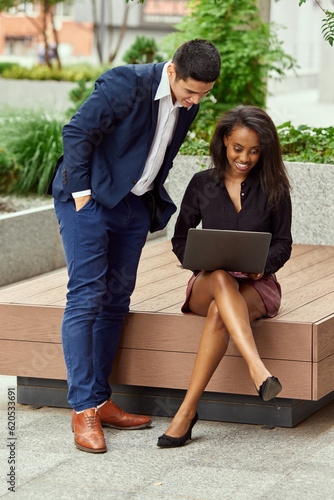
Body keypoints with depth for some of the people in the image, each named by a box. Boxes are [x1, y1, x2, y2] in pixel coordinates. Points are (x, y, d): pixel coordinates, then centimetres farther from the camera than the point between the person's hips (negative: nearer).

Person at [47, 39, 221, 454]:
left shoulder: (187, 106, 2)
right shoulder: (125, 84, -20)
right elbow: (77, 133, -18)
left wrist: (153, 200, 11)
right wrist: (83, 195, -16)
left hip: (132, 204, 8)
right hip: (88, 198, -7)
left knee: (115, 301, 8)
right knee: (86, 297, -12)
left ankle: (99, 402, 14)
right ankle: (83, 410, -11)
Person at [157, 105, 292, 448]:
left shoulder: (273, 188, 5)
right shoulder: (202, 184, 7)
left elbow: (282, 243, 7)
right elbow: (180, 239, 11)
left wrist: (262, 263, -16)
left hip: (257, 287, 0)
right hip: (208, 284, 0)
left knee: (218, 312, -38)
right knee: (221, 278, -41)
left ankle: (187, 411, -41)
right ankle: (257, 368, -58)